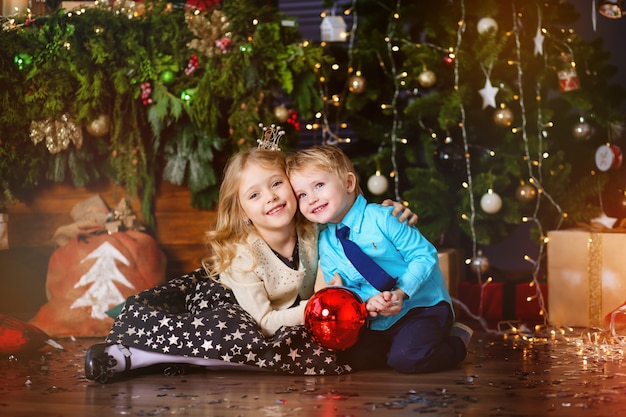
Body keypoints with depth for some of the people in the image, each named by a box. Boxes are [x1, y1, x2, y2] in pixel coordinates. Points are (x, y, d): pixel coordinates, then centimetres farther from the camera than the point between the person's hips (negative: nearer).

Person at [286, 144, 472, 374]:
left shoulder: (382, 218, -14)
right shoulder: (324, 244, 3)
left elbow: (425, 255, -14)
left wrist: (402, 292, -26)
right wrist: (366, 302, -18)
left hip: (421, 305, -6)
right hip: (379, 322, 6)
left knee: (407, 358, -27)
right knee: (352, 357, -12)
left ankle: (457, 342, 2)